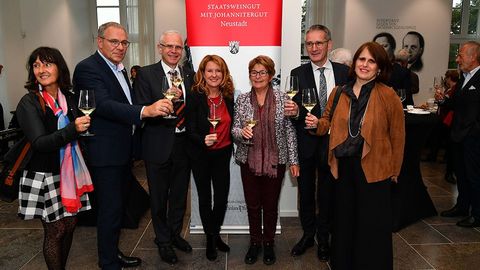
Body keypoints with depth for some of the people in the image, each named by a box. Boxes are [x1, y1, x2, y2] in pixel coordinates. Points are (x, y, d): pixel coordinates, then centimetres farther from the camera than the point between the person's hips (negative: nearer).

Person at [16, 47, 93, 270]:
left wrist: (85, 125, -2)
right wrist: (72, 129, -32)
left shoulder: (69, 98, 5)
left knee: (70, 225, 13)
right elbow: (39, 143, -20)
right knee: (54, 232, 5)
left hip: (70, 173, 5)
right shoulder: (29, 103, -11)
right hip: (44, 177, -5)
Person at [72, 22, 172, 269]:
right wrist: (145, 111, -42)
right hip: (105, 154, -9)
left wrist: (159, 105, 6)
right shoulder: (88, 68, -15)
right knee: (110, 209, 0)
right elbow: (103, 105, -30)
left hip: (123, 151, 9)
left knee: (118, 205, 19)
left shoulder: (119, 69, 14)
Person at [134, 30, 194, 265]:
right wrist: (166, 100, -30)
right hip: (158, 146, -4)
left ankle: (175, 234, 41)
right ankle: (163, 241, 32)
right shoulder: (146, 74, -8)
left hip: (183, 144, 4)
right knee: (159, 197, 11)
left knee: (180, 194, 19)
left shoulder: (189, 74, 5)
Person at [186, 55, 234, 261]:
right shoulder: (195, 97, -11)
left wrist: (233, 147, 5)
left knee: (222, 198, 6)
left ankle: (215, 234, 32)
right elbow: (191, 130, -14)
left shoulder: (228, 96, -1)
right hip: (201, 155, -3)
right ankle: (210, 238, 30)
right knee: (205, 198, 11)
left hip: (222, 154, 3)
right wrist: (203, 140, -31)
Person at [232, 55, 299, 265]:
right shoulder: (242, 100, 1)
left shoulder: (282, 98, -2)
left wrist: (293, 160, -1)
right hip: (249, 161, 1)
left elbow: (290, 131, -1)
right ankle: (255, 242, 31)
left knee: (271, 205, 12)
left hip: (275, 161, -1)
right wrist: (242, 132, -21)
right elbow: (234, 130, 2)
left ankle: (269, 243, 32)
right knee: (252, 204, 12)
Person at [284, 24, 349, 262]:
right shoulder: (298, 74, -3)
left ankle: (323, 238, 32)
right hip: (306, 144, 0)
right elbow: (296, 110, -10)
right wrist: (294, 111, -33)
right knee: (306, 192, 13)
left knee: (327, 193, 14)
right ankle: (307, 234, 33)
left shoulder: (343, 72, 0)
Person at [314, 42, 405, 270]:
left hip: (373, 168, -3)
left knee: (371, 226, 10)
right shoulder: (339, 93, 3)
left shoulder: (388, 96, -8)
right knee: (344, 221, 16)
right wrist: (317, 123, -9)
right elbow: (328, 122, 14)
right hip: (343, 166, 4)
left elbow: (397, 135, -3)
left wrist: (395, 169, 2)